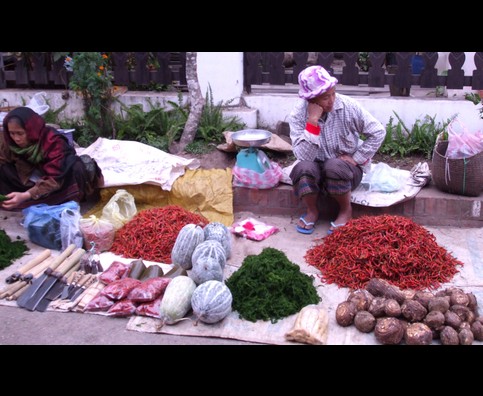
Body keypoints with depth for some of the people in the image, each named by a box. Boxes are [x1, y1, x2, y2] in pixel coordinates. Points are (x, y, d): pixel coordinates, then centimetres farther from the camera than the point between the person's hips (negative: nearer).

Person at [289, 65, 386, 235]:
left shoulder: (348, 106, -16)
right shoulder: (298, 114, -17)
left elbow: (378, 132, -9)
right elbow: (304, 156, -27)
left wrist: (356, 159, -13)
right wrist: (312, 121, -33)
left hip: (346, 169, 0)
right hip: (317, 169, 0)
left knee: (334, 166, -34)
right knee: (303, 167, -32)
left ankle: (346, 211, -6)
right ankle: (312, 211, -5)